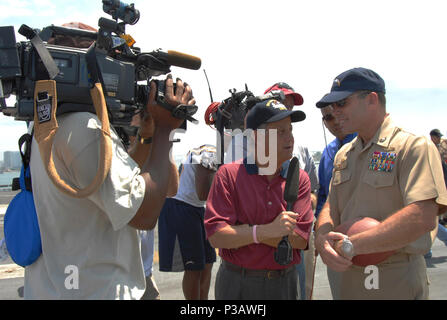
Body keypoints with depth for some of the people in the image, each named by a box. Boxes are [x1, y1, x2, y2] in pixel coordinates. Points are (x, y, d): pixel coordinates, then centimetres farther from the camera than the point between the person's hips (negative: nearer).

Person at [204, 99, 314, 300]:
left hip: (285, 283, 3)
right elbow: (216, 236, -16)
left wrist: (245, 230, -16)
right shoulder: (229, 175, -9)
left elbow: (300, 239, -10)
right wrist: (266, 231, -28)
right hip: (237, 285, -2)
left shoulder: (299, 178, -1)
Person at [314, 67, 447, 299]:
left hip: (397, 283, -6)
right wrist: (322, 238, -15)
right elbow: (331, 207, 8)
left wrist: (351, 245, -25)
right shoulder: (343, 154, 10)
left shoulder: (413, 147, -13)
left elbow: (422, 218, -25)